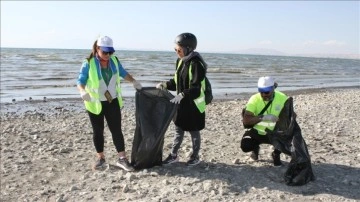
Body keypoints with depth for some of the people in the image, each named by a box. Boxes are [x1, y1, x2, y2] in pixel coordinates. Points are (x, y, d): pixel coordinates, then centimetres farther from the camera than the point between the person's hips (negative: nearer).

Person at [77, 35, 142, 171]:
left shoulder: (114, 61, 0)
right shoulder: (88, 63, -12)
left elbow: (123, 73, 16)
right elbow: (80, 81, -11)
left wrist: (133, 81, 2)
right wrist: (83, 91, -32)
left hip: (112, 102, 3)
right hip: (95, 103, -2)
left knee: (116, 130, 2)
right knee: (98, 131, 9)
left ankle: (122, 159, 9)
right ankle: (100, 158, 25)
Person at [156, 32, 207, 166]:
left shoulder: (196, 64, -21)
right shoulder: (180, 61, 4)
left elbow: (196, 89, -27)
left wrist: (183, 94, -40)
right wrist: (165, 85, -1)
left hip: (194, 104, -7)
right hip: (181, 103, 8)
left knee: (194, 131, 9)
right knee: (178, 129, 15)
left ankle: (195, 156, 26)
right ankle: (173, 155, 28)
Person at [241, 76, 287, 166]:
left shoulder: (282, 98, -15)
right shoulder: (254, 99, -19)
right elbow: (245, 120, -27)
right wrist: (263, 117, -40)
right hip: (257, 132, -1)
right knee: (245, 146, -25)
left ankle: (276, 154, 8)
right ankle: (255, 147, 16)